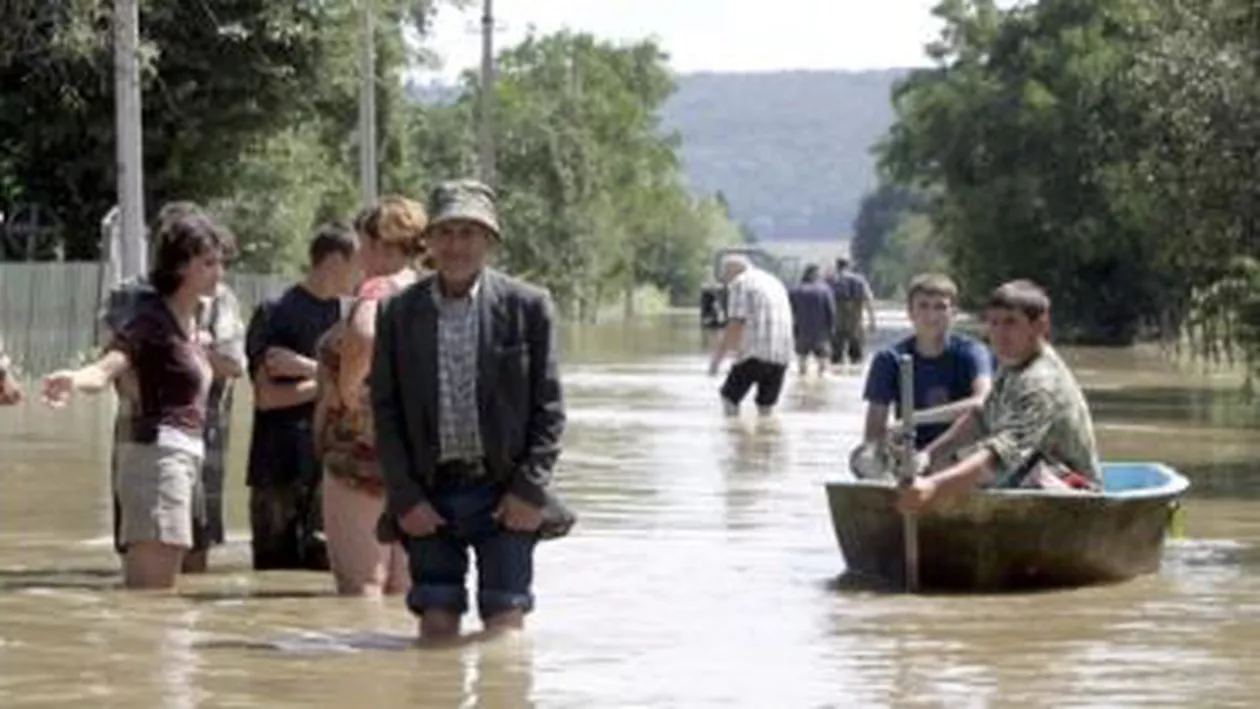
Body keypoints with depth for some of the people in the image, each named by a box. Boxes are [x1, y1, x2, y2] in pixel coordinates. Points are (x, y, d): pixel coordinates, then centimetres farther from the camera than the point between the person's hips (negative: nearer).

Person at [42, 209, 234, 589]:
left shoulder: (190, 319, 15)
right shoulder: (152, 317, -11)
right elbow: (109, 365, -29)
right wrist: (74, 380, -46)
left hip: (186, 455, 9)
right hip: (158, 453, -9)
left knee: (161, 587, 9)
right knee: (147, 588, -16)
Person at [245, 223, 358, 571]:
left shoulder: (348, 314, 13)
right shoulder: (275, 314, -4)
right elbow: (267, 396, -9)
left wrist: (305, 366, -7)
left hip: (330, 464, 4)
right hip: (280, 470, -4)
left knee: (327, 567, -2)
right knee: (275, 567, -1)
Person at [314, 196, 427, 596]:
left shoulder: (379, 291, -13)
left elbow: (364, 337, -35)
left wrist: (345, 391, -19)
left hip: (365, 447, -8)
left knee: (360, 583, -6)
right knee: (406, 586, 12)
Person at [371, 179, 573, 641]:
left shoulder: (527, 307, 0)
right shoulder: (399, 313, 5)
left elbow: (548, 408, 1)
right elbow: (385, 412, 6)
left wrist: (530, 490, -8)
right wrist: (405, 497, -3)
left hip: (506, 495, -2)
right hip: (429, 497, 2)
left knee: (504, 629, -4)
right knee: (436, 626, 2)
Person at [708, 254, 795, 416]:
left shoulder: (740, 283, 0)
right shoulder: (774, 283, 23)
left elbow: (736, 325, -9)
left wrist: (717, 358, -5)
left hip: (755, 353, -7)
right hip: (782, 356, 7)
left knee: (730, 397, 3)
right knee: (766, 406, 11)